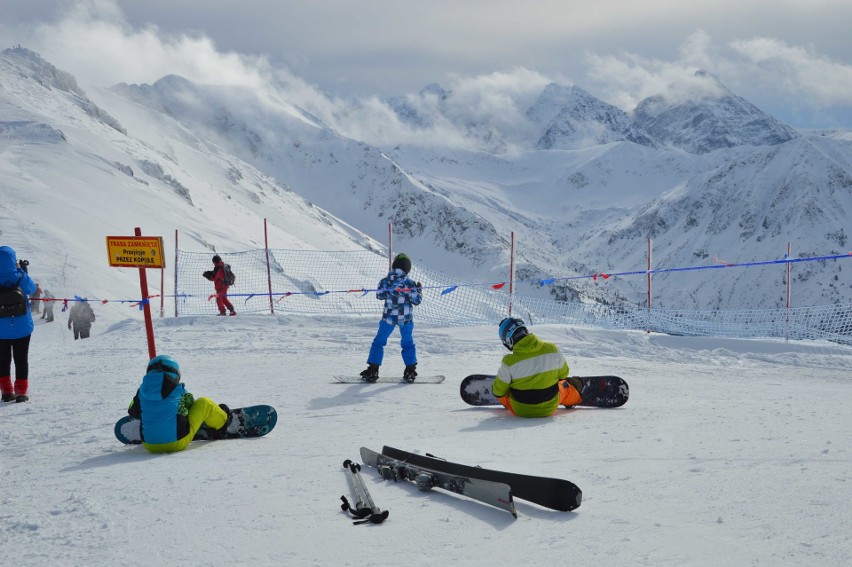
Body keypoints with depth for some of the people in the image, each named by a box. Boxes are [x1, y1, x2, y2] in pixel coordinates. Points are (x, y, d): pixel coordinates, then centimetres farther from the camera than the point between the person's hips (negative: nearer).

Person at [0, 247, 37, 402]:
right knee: (21, 360, 10)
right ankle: (20, 392, 9)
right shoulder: (21, 279, -17)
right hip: (22, 328, -1)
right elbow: (32, 289, 3)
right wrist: (23, 271, 9)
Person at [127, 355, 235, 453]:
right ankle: (222, 423, 38)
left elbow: (133, 413, 18)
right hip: (178, 443, -4)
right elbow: (190, 403, 16)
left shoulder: (142, 391, 2)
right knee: (204, 403, 13)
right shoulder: (179, 390, -4)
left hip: (150, 447, 4)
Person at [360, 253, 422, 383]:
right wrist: (419, 290, 11)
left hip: (388, 317, 0)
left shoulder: (385, 281, -7)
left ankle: (372, 371, 6)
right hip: (406, 318, 0)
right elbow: (417, 301, -4)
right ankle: (410, 371, 13)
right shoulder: (410, 283, -9)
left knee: (378, 342, 10)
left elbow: (379, 295, 7)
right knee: (408, 343, 15)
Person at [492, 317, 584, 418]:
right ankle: (576, 395, 65)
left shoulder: (509, 362, -25)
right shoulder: (552, 349, -15)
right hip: (550, 409, 2)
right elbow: (563, 373, 4)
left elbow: (498, 392, -12)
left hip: (520, 411, -2)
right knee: (563, 385, 35)